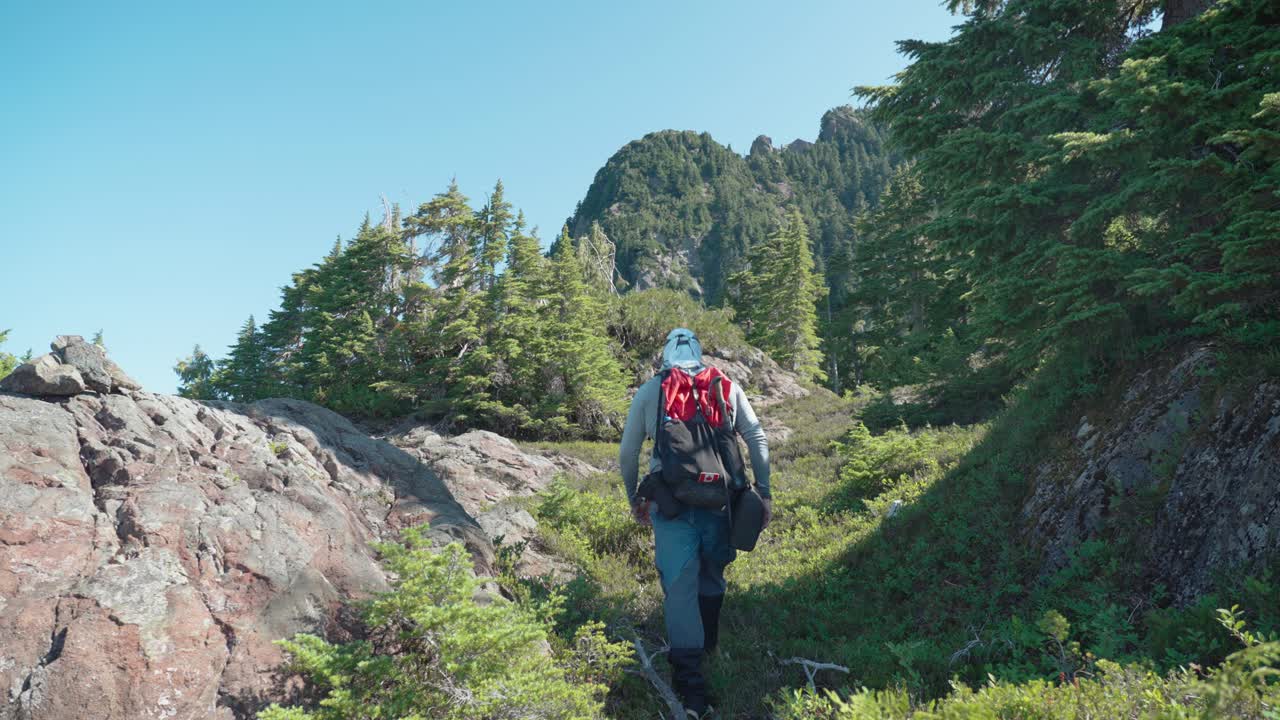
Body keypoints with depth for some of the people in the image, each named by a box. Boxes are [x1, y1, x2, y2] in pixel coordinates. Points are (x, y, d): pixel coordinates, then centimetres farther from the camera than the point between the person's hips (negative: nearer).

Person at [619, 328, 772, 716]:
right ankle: (706, 644, 40)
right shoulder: (727, 386, 8)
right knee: (711, 575, 21)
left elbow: (627, 453, 9)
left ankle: (690, 687, -7)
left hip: (669, 501, -1)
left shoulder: (649, 391, 6)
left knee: (679, 584, -1)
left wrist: (634, 499, 22)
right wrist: (764, 491, 13)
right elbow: (757, 439, 7)